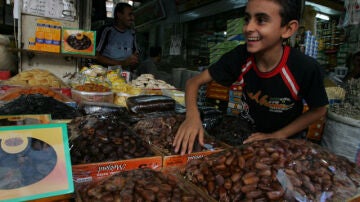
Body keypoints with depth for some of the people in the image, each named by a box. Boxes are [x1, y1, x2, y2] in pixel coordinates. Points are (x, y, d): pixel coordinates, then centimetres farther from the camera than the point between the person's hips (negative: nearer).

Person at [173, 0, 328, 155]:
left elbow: (319, 110, -11)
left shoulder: (306, 69, -29)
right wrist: (193, 115, -36)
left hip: (287, 138, -1)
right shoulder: (239, 57, -23)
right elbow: (195, 81, -17)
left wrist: (277, 136, -17)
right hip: (248, 133, 1)